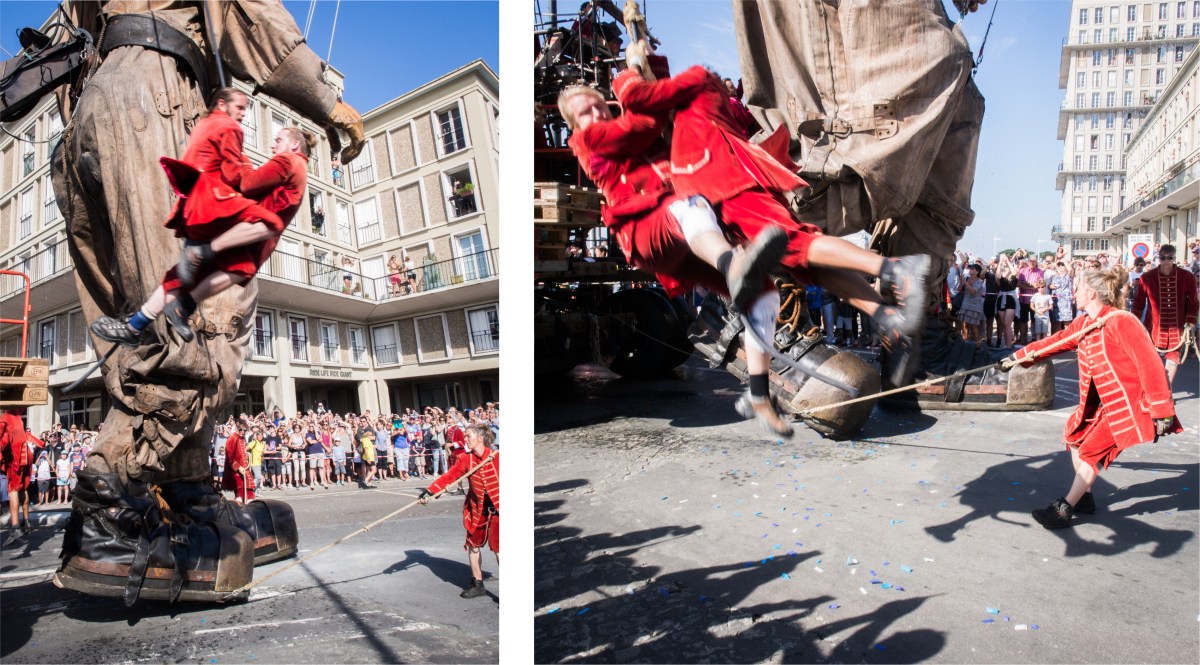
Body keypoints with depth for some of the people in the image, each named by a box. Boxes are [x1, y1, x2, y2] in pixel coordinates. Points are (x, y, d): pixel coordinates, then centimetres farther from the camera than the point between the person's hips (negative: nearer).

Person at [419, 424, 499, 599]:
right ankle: (477, 584, 32)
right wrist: (429, 491, -19)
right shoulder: (465, 459, -3)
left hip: (496, 507, -5)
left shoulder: (496, 456, -13)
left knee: (496, 546, -12)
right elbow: (448, 476, -10)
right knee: (473, 544, 14)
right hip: (477, 508, 5)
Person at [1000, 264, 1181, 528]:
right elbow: (1054, 342, 11)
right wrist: (1018, 357, 9)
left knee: (1092, 450, -7)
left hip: (1129, 402, -9)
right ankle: (1084, 497, 29)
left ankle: (1064, 510, 2)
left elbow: (1150, 366, -25)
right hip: (1106, 402, 9)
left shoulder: (1121, 322, -25)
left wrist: (1162, 412, -24)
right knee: (1075, 437, 16)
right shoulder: (1084, 323, 2)